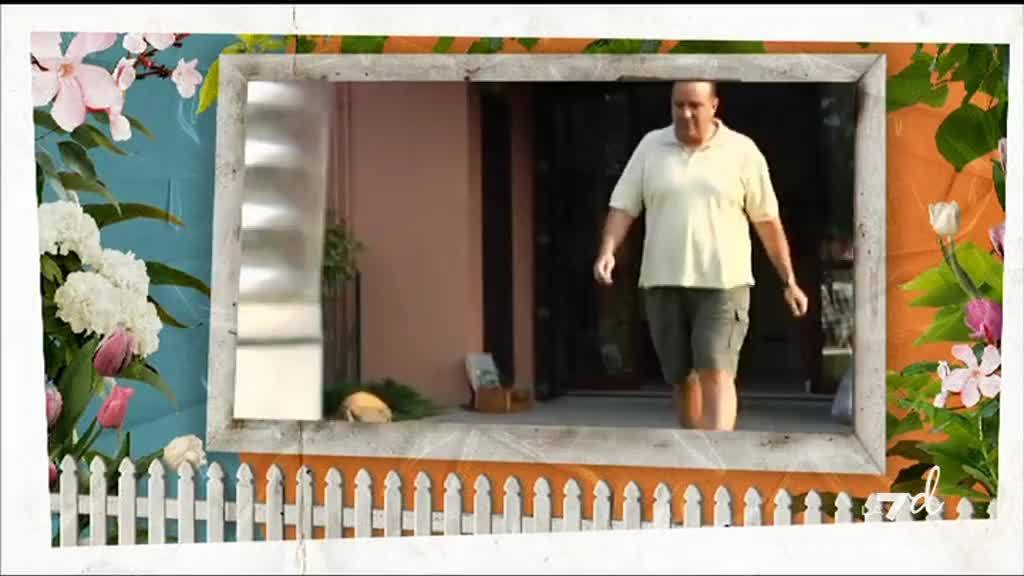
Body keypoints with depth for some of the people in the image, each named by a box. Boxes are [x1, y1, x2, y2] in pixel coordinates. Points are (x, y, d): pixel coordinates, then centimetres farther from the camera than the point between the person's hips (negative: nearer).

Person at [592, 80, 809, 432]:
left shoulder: (741, 151, 0)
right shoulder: (651, 146, 6)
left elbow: (767, 220, 4)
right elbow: (623, 206, 4)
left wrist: (789, 281, 5)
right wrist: (607, 252, -14)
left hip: (722, 284, -3)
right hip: (663, 283, 3)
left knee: (716, 375, -13)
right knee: (682, 379, 9)